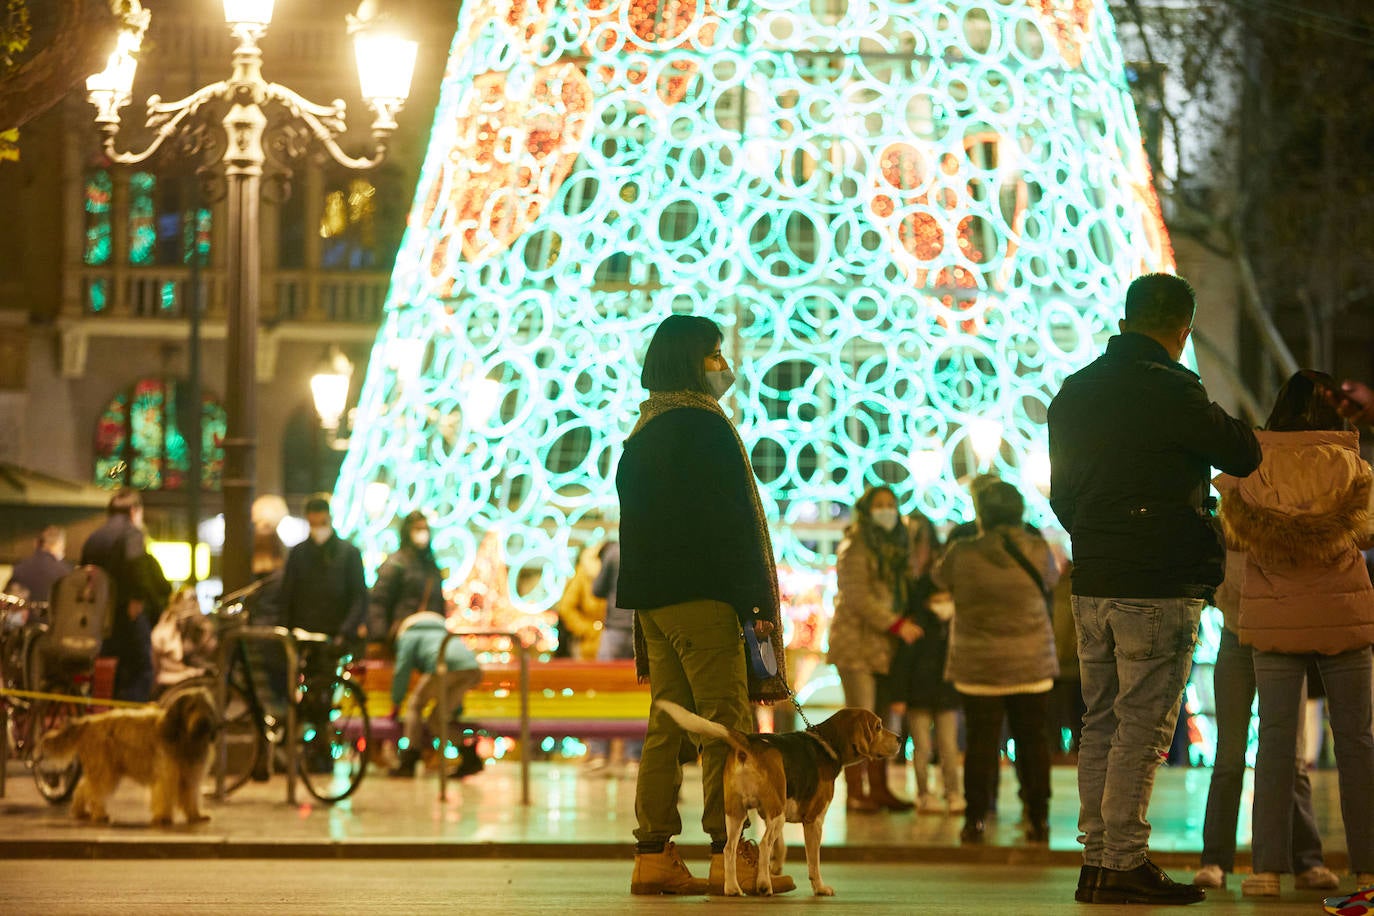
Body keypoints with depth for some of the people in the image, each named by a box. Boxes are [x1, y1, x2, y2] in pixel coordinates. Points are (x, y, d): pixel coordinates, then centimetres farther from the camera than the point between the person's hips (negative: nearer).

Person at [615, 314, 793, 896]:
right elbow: (732, 521, -15)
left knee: (667, 724, 9)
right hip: (702, 597, -9)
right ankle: (728, 856, -10)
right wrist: (758, 602, -15)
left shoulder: (642, 433, 17)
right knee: (726, 723, -7)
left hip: (653, 601, 9)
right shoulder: (702, 427, -11)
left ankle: (654, 855, 7)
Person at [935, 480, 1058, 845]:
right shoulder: (1038, 551, -6)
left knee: (981, 743, 5)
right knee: (1033, 741, 9)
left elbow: (940, 577, 10)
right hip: (1033, 665, 1)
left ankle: (975, 819, 6)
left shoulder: (962, 554, -10)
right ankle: (1039, 818, 11)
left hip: (978, 667, -1)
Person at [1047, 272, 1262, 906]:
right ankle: (1124, 865, -6)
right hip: (1158, 587, -7)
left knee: (1101, 723, 11)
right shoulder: (1168, 390, -13)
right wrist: (1220, 425, 13)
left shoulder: (1073, 393, 11)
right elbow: (1244, 456, -6)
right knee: (1143, 728, -5)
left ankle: (1097, 859, 11)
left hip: (1092, 585, 7)